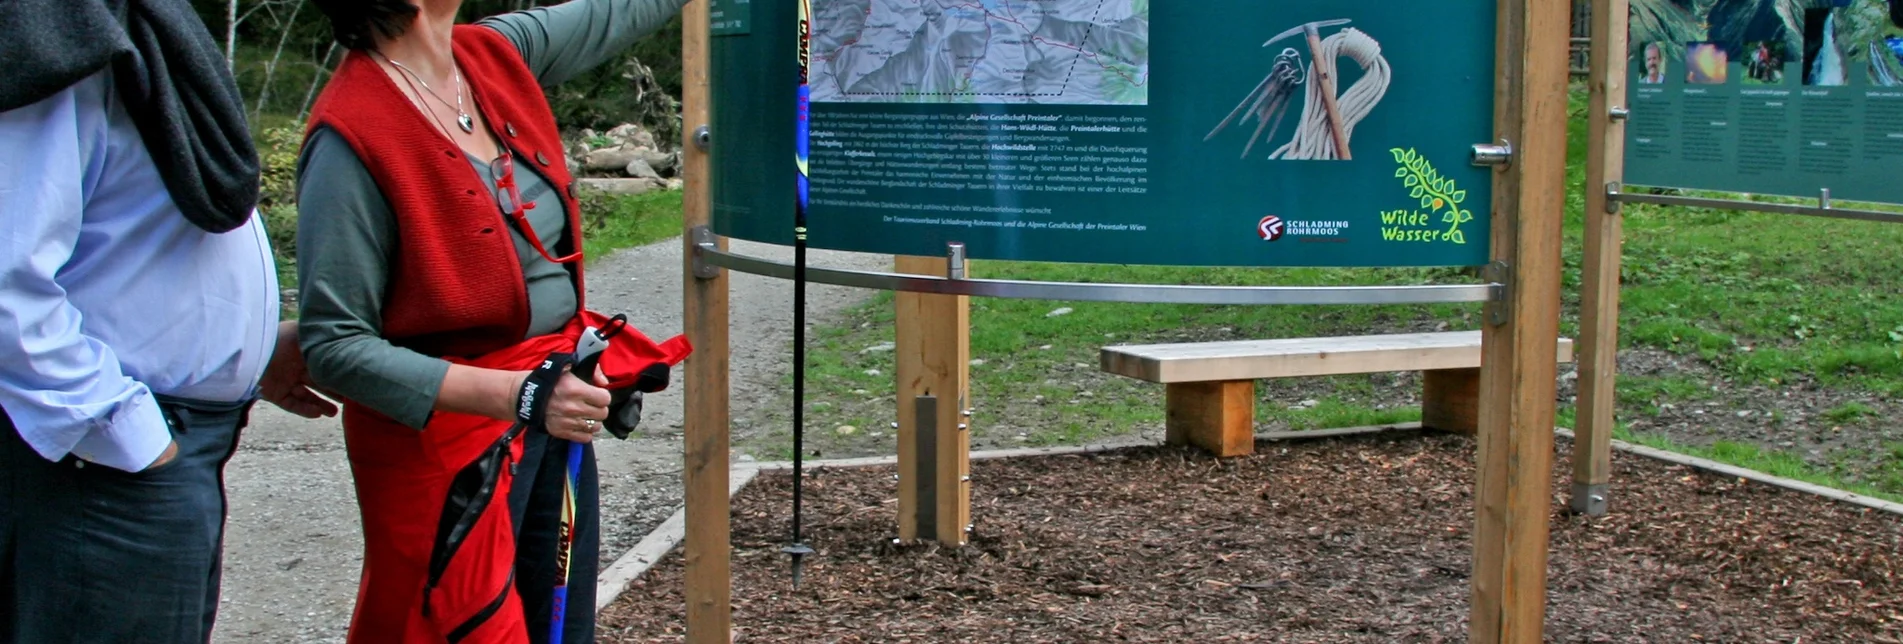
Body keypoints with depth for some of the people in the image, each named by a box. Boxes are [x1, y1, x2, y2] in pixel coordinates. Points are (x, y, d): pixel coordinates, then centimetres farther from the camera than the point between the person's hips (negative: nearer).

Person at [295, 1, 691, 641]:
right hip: (448, 439, -7)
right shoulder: (352, 139, -20)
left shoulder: (498, 54, 0)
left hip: (555, 422, 7)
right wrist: (515, 395, -27)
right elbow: (334, 347, -20)